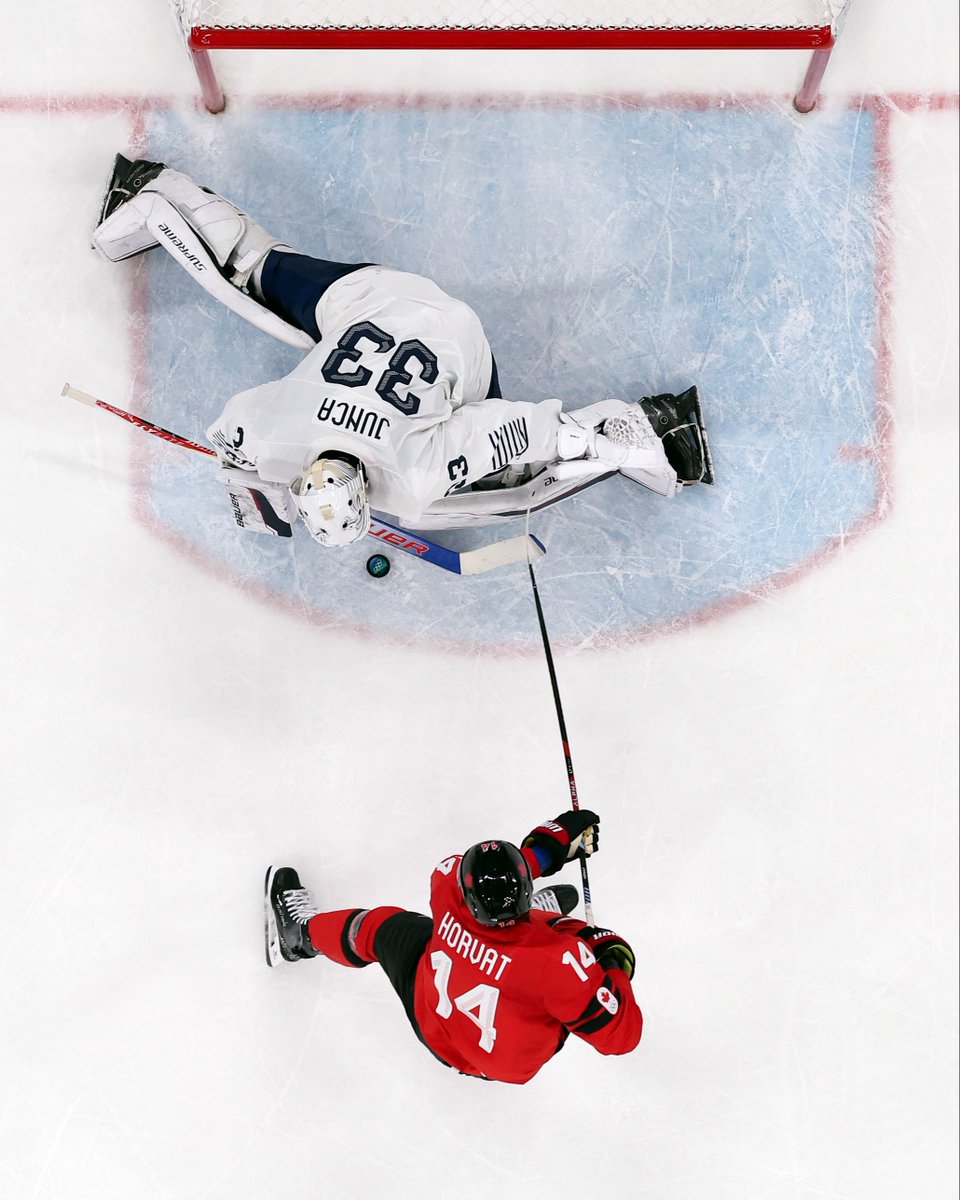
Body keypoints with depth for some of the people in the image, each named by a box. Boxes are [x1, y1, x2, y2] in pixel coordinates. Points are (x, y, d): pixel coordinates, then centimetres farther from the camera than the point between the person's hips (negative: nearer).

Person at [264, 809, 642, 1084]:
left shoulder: (448, 891, -34)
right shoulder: (560, 959, -43)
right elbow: (620, 1035, -32)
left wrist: (551, 840, -10)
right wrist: (613, 958, -20)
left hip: (431, 1022, 1)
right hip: (514, 1064, -1)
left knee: (381, 926, 23)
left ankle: (302, 933, 51)